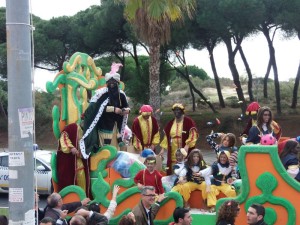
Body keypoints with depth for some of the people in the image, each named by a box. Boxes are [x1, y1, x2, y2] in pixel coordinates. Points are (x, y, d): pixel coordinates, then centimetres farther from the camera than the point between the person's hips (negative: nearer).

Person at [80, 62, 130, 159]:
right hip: (104, 125, -5)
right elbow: (95, 107, -20)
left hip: (115, 125, 5)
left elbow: (126, 106, 15)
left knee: (116, 147, 7)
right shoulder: (102, 93, -11)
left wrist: (127, 110, -11)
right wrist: (113, 109, -22)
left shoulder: (121, 94, 4)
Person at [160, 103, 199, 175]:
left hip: (185, 151, -5)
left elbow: (193, 135, -10)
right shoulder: (170, 123, 15)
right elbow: (166, 136, 18)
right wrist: (163, 148, 11)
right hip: (173, 153, 5)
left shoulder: (189, 121, -2)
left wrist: (187, 145, -21)